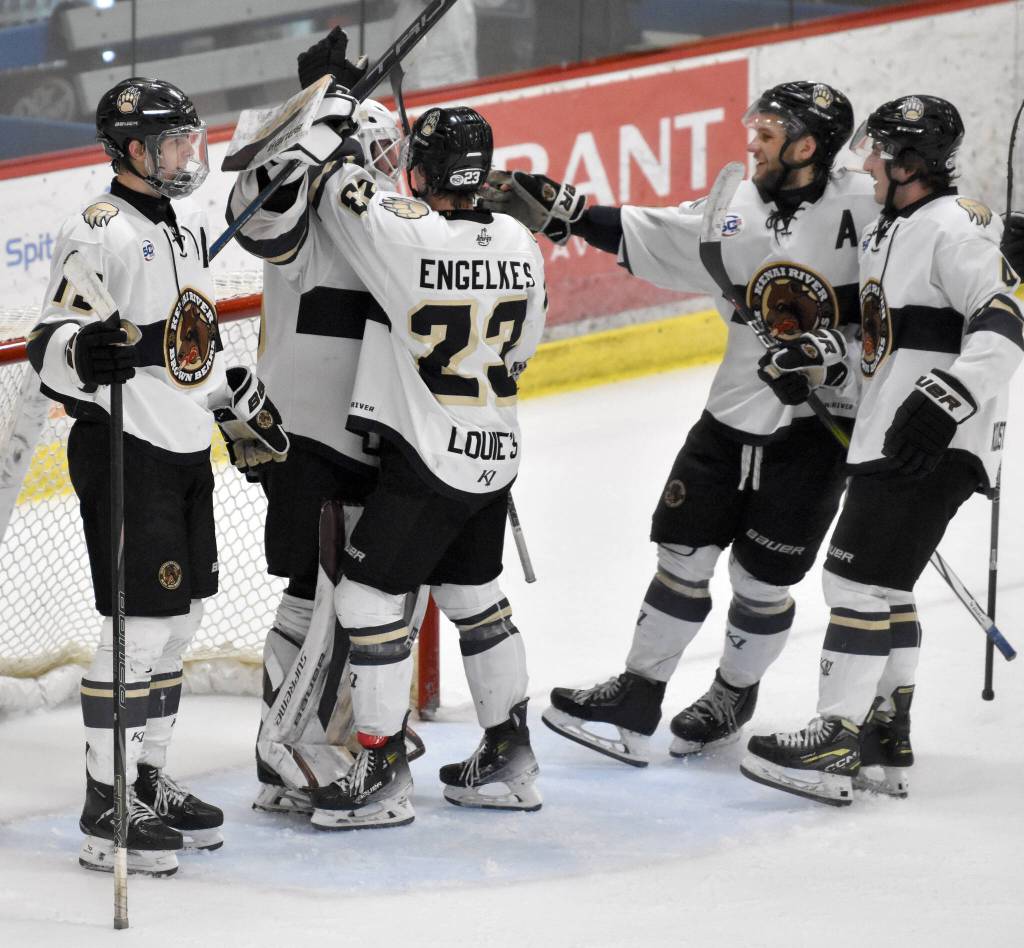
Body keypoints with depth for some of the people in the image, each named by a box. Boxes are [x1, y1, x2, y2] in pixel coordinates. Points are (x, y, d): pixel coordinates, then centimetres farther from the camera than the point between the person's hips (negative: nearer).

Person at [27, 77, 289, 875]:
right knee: (140, 624, -10)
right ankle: (107, 810, -4)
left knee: (181, 617, 14)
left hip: (188, 451, 9)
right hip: (124, 451, -9)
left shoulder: (189, 225, 13)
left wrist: (237, 400, 23)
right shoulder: (99, 232, -15)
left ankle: (149, 780, 26)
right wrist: (84, 354, -39)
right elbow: (50, 344, -19)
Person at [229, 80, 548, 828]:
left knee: (370, 594, 0)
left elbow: (267, 204, -12)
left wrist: (328, 123, 1)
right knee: (474, 593, 21)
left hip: (427, 458, -7)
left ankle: (384, 775, 1)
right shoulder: (519, 244, 0)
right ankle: (510, 759, 27)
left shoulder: (400, 232, -20)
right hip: (494, 456, 7)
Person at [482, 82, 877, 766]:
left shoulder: (863, 208, -12)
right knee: (682, 555, 5)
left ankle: (734, 698, 29)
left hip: (818, 426, -5)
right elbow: (646, 238, 5)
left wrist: (832, 349, -21)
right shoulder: (738, 213, 2)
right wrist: (560, 210, -2)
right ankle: (634, 705, 13)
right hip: (735, 414, 5)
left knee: (761, 579, 4)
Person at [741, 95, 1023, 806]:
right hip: (890, 441, 11)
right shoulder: (890, 230, 18)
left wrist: (939, 405, -31)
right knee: (883, 586, 16)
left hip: (935, 447, -11)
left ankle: (834, 746, -13)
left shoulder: (953, 225, -13)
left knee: (860, 579, -13)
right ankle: (887, 739, 23)